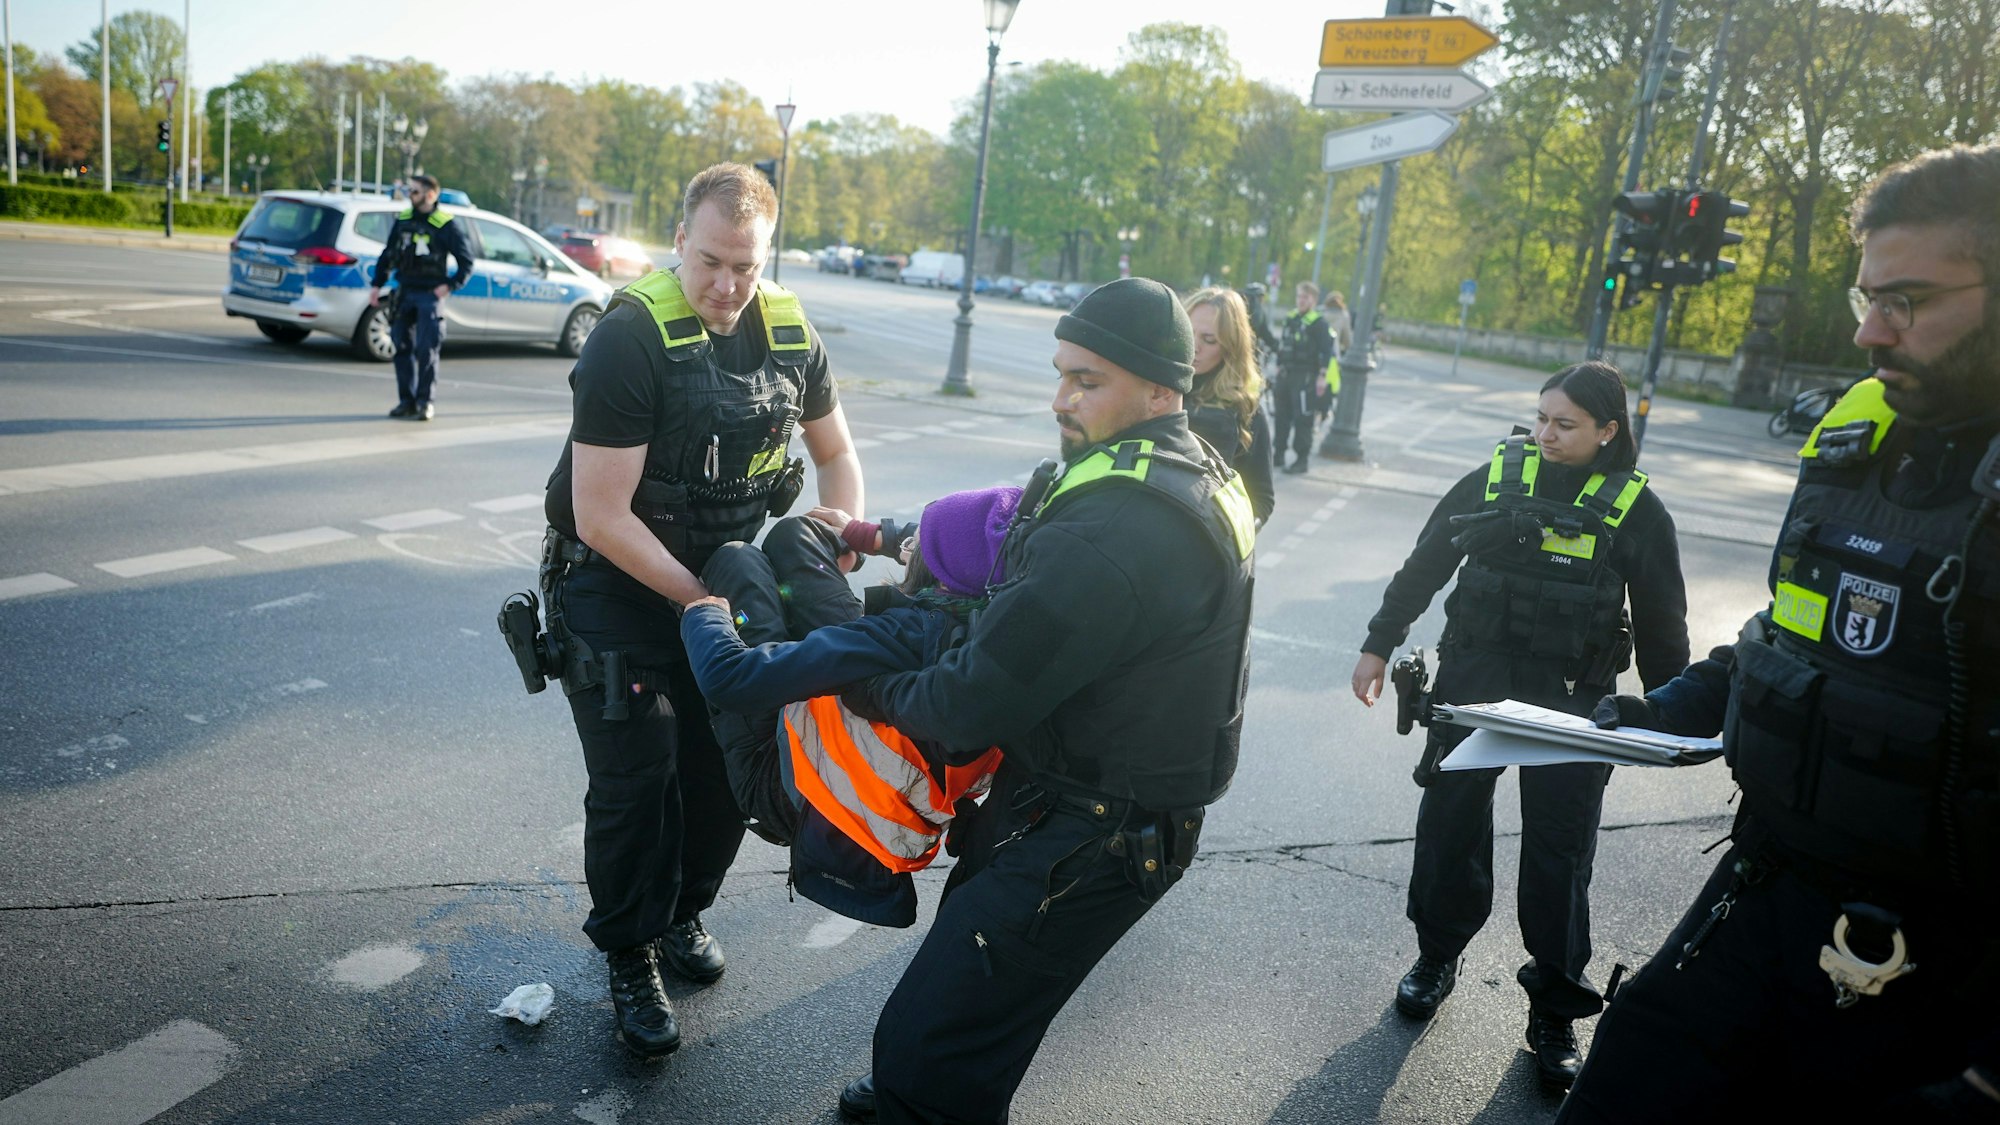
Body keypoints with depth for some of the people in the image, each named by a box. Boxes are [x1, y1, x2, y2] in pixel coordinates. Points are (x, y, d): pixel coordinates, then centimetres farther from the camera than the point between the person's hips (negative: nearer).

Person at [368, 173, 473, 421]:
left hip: (429, 296, -5)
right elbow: (387, 255, 19)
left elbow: (466, 263, -2)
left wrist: (450, 285, -14)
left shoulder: (447, 225, -5)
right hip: (404, 293, 5)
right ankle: (406, 401, 13)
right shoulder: (402, 220, 10)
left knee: (426, 350, -6)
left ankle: (424, 402, 2)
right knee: (402, 348, 5)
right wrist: (376, 284, 13)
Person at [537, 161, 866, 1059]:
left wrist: (839, 547, -6)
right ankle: (631, 955, 22)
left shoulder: (789, 333, -5)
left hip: (726, 578, 5)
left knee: (729, 764, 10)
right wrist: (702, 600, -21)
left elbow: (836, 454, 10)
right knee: (636, 780, -2)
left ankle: (683, 909, 37)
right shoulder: (630, 338, -22)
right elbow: (600, 517, -24)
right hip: (616, 588, -5)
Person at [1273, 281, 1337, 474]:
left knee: (1302, 419, -6)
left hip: (1305, 377, -7)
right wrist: (1279, 367, 19)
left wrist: (1321, 376, -19)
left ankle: (1301, 460, -1)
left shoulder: (1319, 322, -9)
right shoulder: (1291, 318, 13)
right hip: (1286, 374, 7)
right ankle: (1278, 453, 23)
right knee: (1282, 416, 13)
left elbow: (1327, 351, -14)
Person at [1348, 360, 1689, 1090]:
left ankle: (1554, 1010, 19)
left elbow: (1662, 624, 4)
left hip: (1572, 702, -1)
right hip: (1473, 682, 2)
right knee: (1450, 822, 10)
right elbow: (1423, 566, 7)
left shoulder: (1636, 509, -3)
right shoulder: (1493, 479, -1)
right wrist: (1378, 645, 7)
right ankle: (1437, 955, 32)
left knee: (1560, 852, 4)